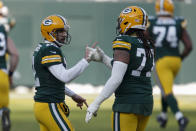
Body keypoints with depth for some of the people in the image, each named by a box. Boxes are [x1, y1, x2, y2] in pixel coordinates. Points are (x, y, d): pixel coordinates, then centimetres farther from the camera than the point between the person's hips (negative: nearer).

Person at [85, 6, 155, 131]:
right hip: (146, 102, 8)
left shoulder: (125, 44, -14)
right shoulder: (148, 46, 10)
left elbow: (116, 79, -20)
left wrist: (96, 103, -17)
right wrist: (104, 58, 22)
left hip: (127, 104, -8)